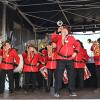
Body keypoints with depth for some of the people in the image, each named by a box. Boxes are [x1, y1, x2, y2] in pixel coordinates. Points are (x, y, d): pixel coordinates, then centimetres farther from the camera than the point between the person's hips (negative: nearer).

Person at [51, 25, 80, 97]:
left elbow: (77, 45, 18)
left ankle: (72, 91, 18)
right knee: (59, 75, -4)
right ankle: (57, 92, 3)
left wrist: (75, 52, 2)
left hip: (70, 59, 2)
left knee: (71, 75, 7)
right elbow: (53, 38, -12)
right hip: (61, 59, -2)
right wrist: (58, 32, -20)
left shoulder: (71, 38, 13)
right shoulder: (58, 37, 8)